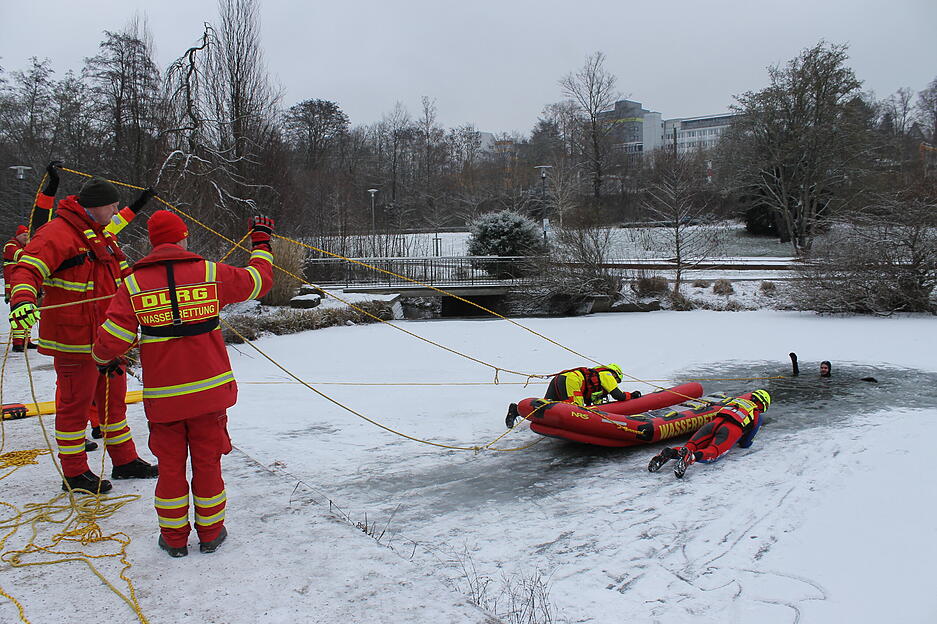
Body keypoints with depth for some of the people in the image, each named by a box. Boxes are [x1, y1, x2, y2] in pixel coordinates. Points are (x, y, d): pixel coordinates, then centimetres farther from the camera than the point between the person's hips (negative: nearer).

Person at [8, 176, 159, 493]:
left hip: (108, 337, 9)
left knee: (114, 398, 17)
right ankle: (74, 473, 13)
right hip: (75, 339, -9)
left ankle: (125, 461, 30)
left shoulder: (103, 236, 15)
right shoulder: (57, 234, -14)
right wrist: (22, 299, -43)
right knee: (75, 403, 1)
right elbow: (28, 269, -26)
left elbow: (123, 274, 27)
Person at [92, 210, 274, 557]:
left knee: (170, 464, 13)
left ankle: (174, 538, 23)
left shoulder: (133, 283, -5)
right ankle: (210, 533, 24)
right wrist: (261, 243, 25)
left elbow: (112, 338, -7)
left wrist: (104, 360, 16)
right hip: (209, 390, 0)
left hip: (162, 395, 0)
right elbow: (259, 280, 9)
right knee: (208, 461, 13)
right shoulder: (210, 273, -5)